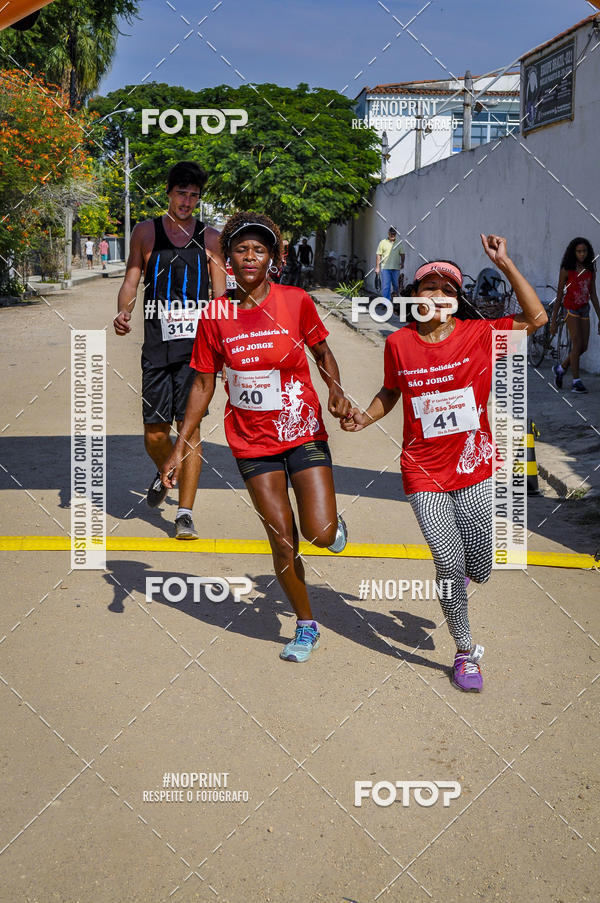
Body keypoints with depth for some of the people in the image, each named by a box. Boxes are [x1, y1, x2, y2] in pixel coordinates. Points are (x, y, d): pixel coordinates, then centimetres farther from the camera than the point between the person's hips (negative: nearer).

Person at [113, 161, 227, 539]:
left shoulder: (210, 237, 8)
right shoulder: (146, 232, 8)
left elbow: (221, 294, 9)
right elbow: (131, 280, 9)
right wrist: (124, 312, -11)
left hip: (197, 343, -1)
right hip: (157, 345, 1)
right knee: (154, 432, 3)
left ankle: (185, 513, -1)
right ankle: (165, 474, 38)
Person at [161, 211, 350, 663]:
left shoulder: (295, 300, -6)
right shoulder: (216, 314, -3)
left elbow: (323, 354, 8)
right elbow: (204, 383, 5)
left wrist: (336, 391, -13)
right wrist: (181, 446, 3)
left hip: (303, 431, -1)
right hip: (252, 440, 1)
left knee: (321, 535, -12)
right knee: (283, 540, 2)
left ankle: (335, 520, 27)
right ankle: (307, 625, 22)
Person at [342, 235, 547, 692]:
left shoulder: (479, 335, -6)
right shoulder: (399, 343, -3)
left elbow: (536, 317, -15)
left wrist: (505, 264, -19)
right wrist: (364, 418, -5)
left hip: (473, 468, 1)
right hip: (424, 472, -1)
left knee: (479, 571, 6)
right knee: (450, 565, -6)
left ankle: (462, 558, 47)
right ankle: (466, 652, 16)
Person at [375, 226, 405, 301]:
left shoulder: (399, 243, 11)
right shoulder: (383, 242, 3)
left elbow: (402, 254, 14)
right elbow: (378, 255, 3)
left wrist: (402, 262, -4)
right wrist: (377, 267, -3)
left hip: (396, 268, 2)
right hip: (385, 268, -2)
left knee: (396, 286, 7)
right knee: (385, 286, -7)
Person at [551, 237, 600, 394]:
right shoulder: (566, 270, -6)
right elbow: (559, 296, -5)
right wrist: (553, 321, -6)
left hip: (585, 310, 5)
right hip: (571, 309, -5)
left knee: (583, 347, 3)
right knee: (577, 344, -14)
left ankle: (560, 368, 27)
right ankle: (576, 382, -8)